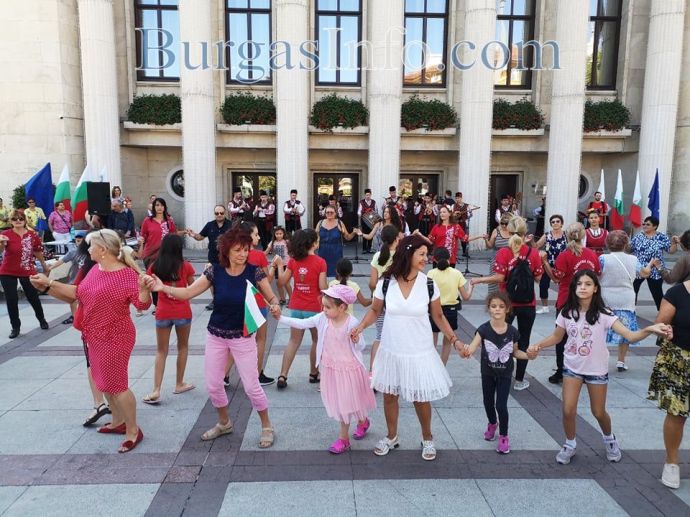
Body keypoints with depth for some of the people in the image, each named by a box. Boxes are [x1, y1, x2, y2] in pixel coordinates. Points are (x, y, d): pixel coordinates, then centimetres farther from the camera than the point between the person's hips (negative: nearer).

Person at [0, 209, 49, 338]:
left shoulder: (33, 235, -5)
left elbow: (38, 252, 10)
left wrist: (44, 265, 21)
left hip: (28, 271, 1)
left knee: (33, 297, 10)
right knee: (11, 300, 2)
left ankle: (42, 320, 34)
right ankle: (15, 327, 16)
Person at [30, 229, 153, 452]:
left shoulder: (127, 275, -21)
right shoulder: (95, 270, 4)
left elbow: (142, 304, -24)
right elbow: (79, 293, 16)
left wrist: (143, 288, -44)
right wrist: (49, 284, 12)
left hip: (114, 338, -9)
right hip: (95, 337, 9)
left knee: (116, 384, -3)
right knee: (105, 382, 19)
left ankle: (133, 431, 12)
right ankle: (118, 422, 37)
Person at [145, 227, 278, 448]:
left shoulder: (254, 272, -13)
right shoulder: (215, 271, -9)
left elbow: (272, 298, -6)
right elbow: (187, 292, -8)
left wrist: (275, 307, -29)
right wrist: (162, 287, -23)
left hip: (243, 337, -3)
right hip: (215, 336, 3)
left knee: (251, 386, 0)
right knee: (213, 384, 13)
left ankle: (267, 427, 22)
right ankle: (224, 423, 38)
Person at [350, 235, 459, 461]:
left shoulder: (429, 285, -9)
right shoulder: (385, 283, -10)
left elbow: (438, 317, 2)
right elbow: (375, 310, 4)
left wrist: (453, 339, -10)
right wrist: (361, 326, -13)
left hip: (420, 352, -1)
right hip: (391, 351, 1)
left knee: (421, 397, 9)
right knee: (389, 394, 14)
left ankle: (427, 438, 36)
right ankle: (391, 437, 38)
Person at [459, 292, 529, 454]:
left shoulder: (512, 332, -14)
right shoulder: (483, 329, -19)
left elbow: (515, 352, 2)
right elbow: (471, 349, -30)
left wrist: (528, 355, -16)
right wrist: (464, 352, -52)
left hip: (505, 374, -1)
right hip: (488, 373, 1)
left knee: (501, 405, -3)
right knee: (488, 402, 19)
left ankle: (503, 436, 22)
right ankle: (492, 423, 50)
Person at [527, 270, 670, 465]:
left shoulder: (603, 314, -18)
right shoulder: (567, 312, -9)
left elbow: (630, 336, -26)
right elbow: (557, 337, 5)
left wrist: (649, 329, -45)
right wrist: (538, 345, -10)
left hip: (597, 370, -1)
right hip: (572, 368, 2)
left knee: (599, 412, 12)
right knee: (568, 411, -3)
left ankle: (609, 439, 45)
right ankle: (570, 444, 24)